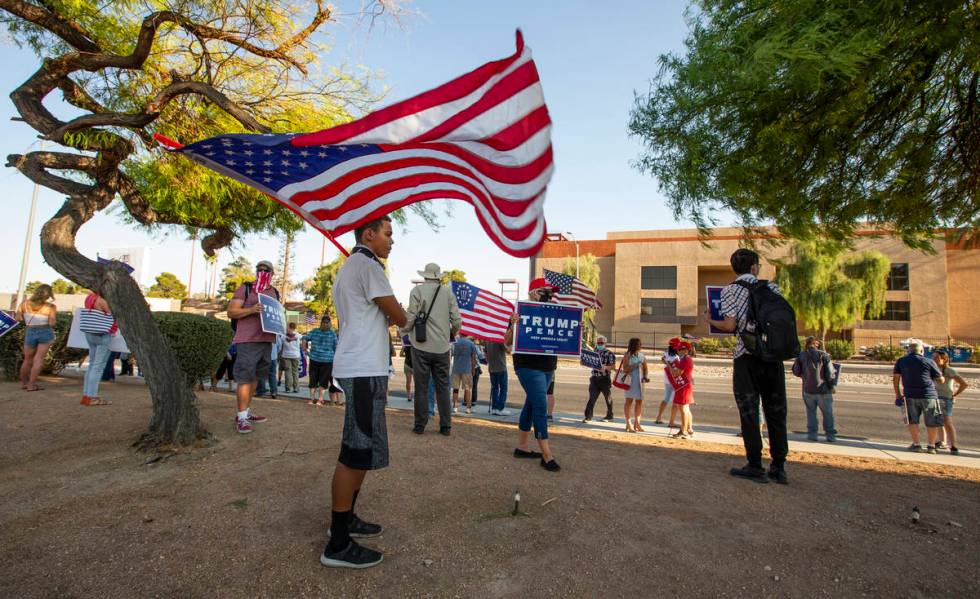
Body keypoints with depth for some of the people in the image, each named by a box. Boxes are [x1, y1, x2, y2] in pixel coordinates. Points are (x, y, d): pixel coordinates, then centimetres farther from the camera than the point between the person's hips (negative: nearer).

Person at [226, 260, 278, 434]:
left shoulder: (274, 292, 18)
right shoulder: (245, 288, 0)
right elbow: (231, 312, -6)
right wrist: (251, 310, -22)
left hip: (266, 340, 7)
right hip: (248, 340, -6)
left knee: (255, 377, 13)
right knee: (245, 378, -8)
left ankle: (246, 411, 23)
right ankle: (241, 417, -5)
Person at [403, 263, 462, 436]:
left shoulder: (417, 290, -3)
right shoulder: (448, 292, 4)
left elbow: (411, 318, -6)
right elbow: (457, 321, 0)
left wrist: (404, 331, 14)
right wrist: (451, 333, 21)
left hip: (421, 346, -2)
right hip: (442, 347, 2)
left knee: (421, 387, 6)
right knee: (443, 387, 9)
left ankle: (420, 425, 13)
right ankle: (445, 426, 12)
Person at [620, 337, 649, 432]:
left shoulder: (642, 356, 8)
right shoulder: (627, 356, -6)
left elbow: (645, 368, 14)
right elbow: (625, 369, -11)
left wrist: (645, 377, -1)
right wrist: (635, 365, -22)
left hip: (639, 381, 5)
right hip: (630, 381, -5)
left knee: (639, 401, 6)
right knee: (629, 401, 0)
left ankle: (636, 423, 18)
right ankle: (629, 424, 6)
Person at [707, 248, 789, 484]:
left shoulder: (731, 290, -3)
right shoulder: (771, 287, 9)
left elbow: (729, 326, -12)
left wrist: (710, 320, 6)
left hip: (748, 356, -4)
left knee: (749, 411, 3)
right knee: (776, 412, 11)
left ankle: (755, 467, 7)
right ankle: (779, 468, 17)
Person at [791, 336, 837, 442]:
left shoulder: (801, 355, -1)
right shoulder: (823, 355, -7)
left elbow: (796, 371, 1)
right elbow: (830, 373, -7)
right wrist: (831, 386, 5)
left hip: (808, 390, 2)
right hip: (823, 390, -1)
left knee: (811, 411, 13)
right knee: (827, 413, 11)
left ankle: (812, 433, 10)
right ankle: (830, 435, 14)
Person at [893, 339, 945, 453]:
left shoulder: (900, 361, 5)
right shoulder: (929, 362, 0)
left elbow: (895, 378, 2)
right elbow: (941, 381, 6)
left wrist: (898, 395, 9)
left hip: (910, 395, 1)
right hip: (929, 395, -1)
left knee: (912, 420, 12)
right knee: (932, 422, 11)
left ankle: (916, 444, 11)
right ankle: (931, 446, 15)